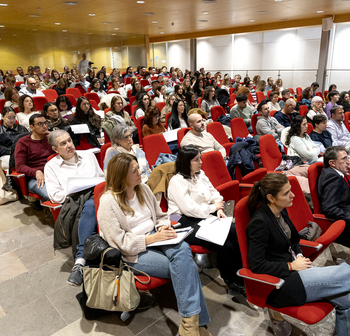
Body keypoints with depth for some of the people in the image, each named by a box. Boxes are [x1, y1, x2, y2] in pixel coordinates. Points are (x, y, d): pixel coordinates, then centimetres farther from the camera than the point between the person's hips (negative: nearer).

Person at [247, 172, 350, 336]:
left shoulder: (281, 211, 4)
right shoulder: (259, 222, -21)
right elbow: (256, 265, -20)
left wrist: (299, 255, 0)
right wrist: (291, 266, -16)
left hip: (293, 267, 8)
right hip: (279, 283, -8)